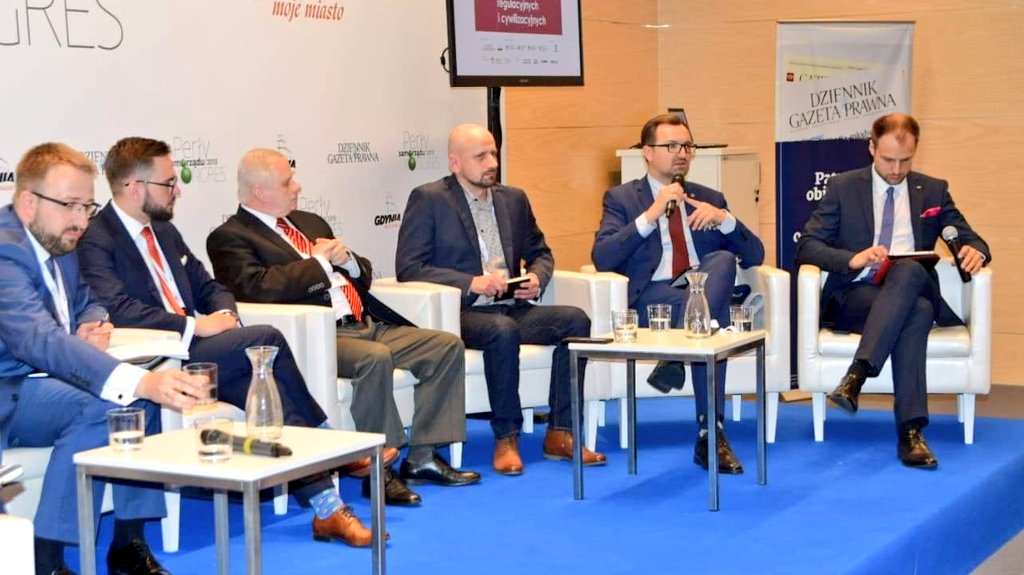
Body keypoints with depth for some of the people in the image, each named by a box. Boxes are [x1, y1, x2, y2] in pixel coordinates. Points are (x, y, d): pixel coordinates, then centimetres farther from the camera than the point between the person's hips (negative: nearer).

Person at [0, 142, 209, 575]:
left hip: (42, 378, 9)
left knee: (143, 396, -4)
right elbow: (40, 339, -38)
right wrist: (139, 382, -51)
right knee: (97, 407, -29)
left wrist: (92, 326, -4)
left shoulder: (59, 241, 7)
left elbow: (86, 301, 24)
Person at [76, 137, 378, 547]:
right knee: (267, 340, -22)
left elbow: (210, 288, 26)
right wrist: (194, 325, -21)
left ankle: (324, 505, -22)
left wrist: (224, 314, 3)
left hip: (193, 346, 8)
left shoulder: (164, 232, 21)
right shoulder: (95, 240, -7)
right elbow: (119, 310, -22)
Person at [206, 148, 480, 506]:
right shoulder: (230, 238, -1)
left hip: (365, 325, 9)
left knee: (448, 346, -4)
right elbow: (257, 288, -20)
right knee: (375, 358, -36)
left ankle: (422, 457, -3)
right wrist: (317, 261, -9)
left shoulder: (310, 222, 24)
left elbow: (364, 276, 27)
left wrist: (346, 259, 3)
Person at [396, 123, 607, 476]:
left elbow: (540, 252, 27)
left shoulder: (514, 199, 17)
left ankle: (559, 434, -15)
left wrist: (536, 278, 2)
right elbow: (408, 268, -9)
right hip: (459, 314, -6)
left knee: (575, 319, -18)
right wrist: (470, 283, -18)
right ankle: (506, 438, -23)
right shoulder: (428, 199, -1)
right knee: (503, 330, -36)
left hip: (512, 310, 6)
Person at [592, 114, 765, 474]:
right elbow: (602, 259, -6)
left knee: (724, 259, -32)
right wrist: (650, 215, -14)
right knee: (711, 320, -34)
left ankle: (677, 356, -36)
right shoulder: (622, 198, 11)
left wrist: (724, 218, -5)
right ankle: (710, 434, -33)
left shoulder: (710, 198, 21)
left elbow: (755, 256, 14)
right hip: (651, 298, -4)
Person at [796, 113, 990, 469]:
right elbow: (807, 246, 1)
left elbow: (970, 239, 16)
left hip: (914, 288, 2)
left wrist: (975, 251, -11)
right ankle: (910, 429, -43)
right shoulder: (843, 188, 9)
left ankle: (857, 374, -48)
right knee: (918, 311, -36)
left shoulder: (933, 191, 16)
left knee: (909, 269, -37)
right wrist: (852, 259, -19)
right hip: (853, 297, -2)